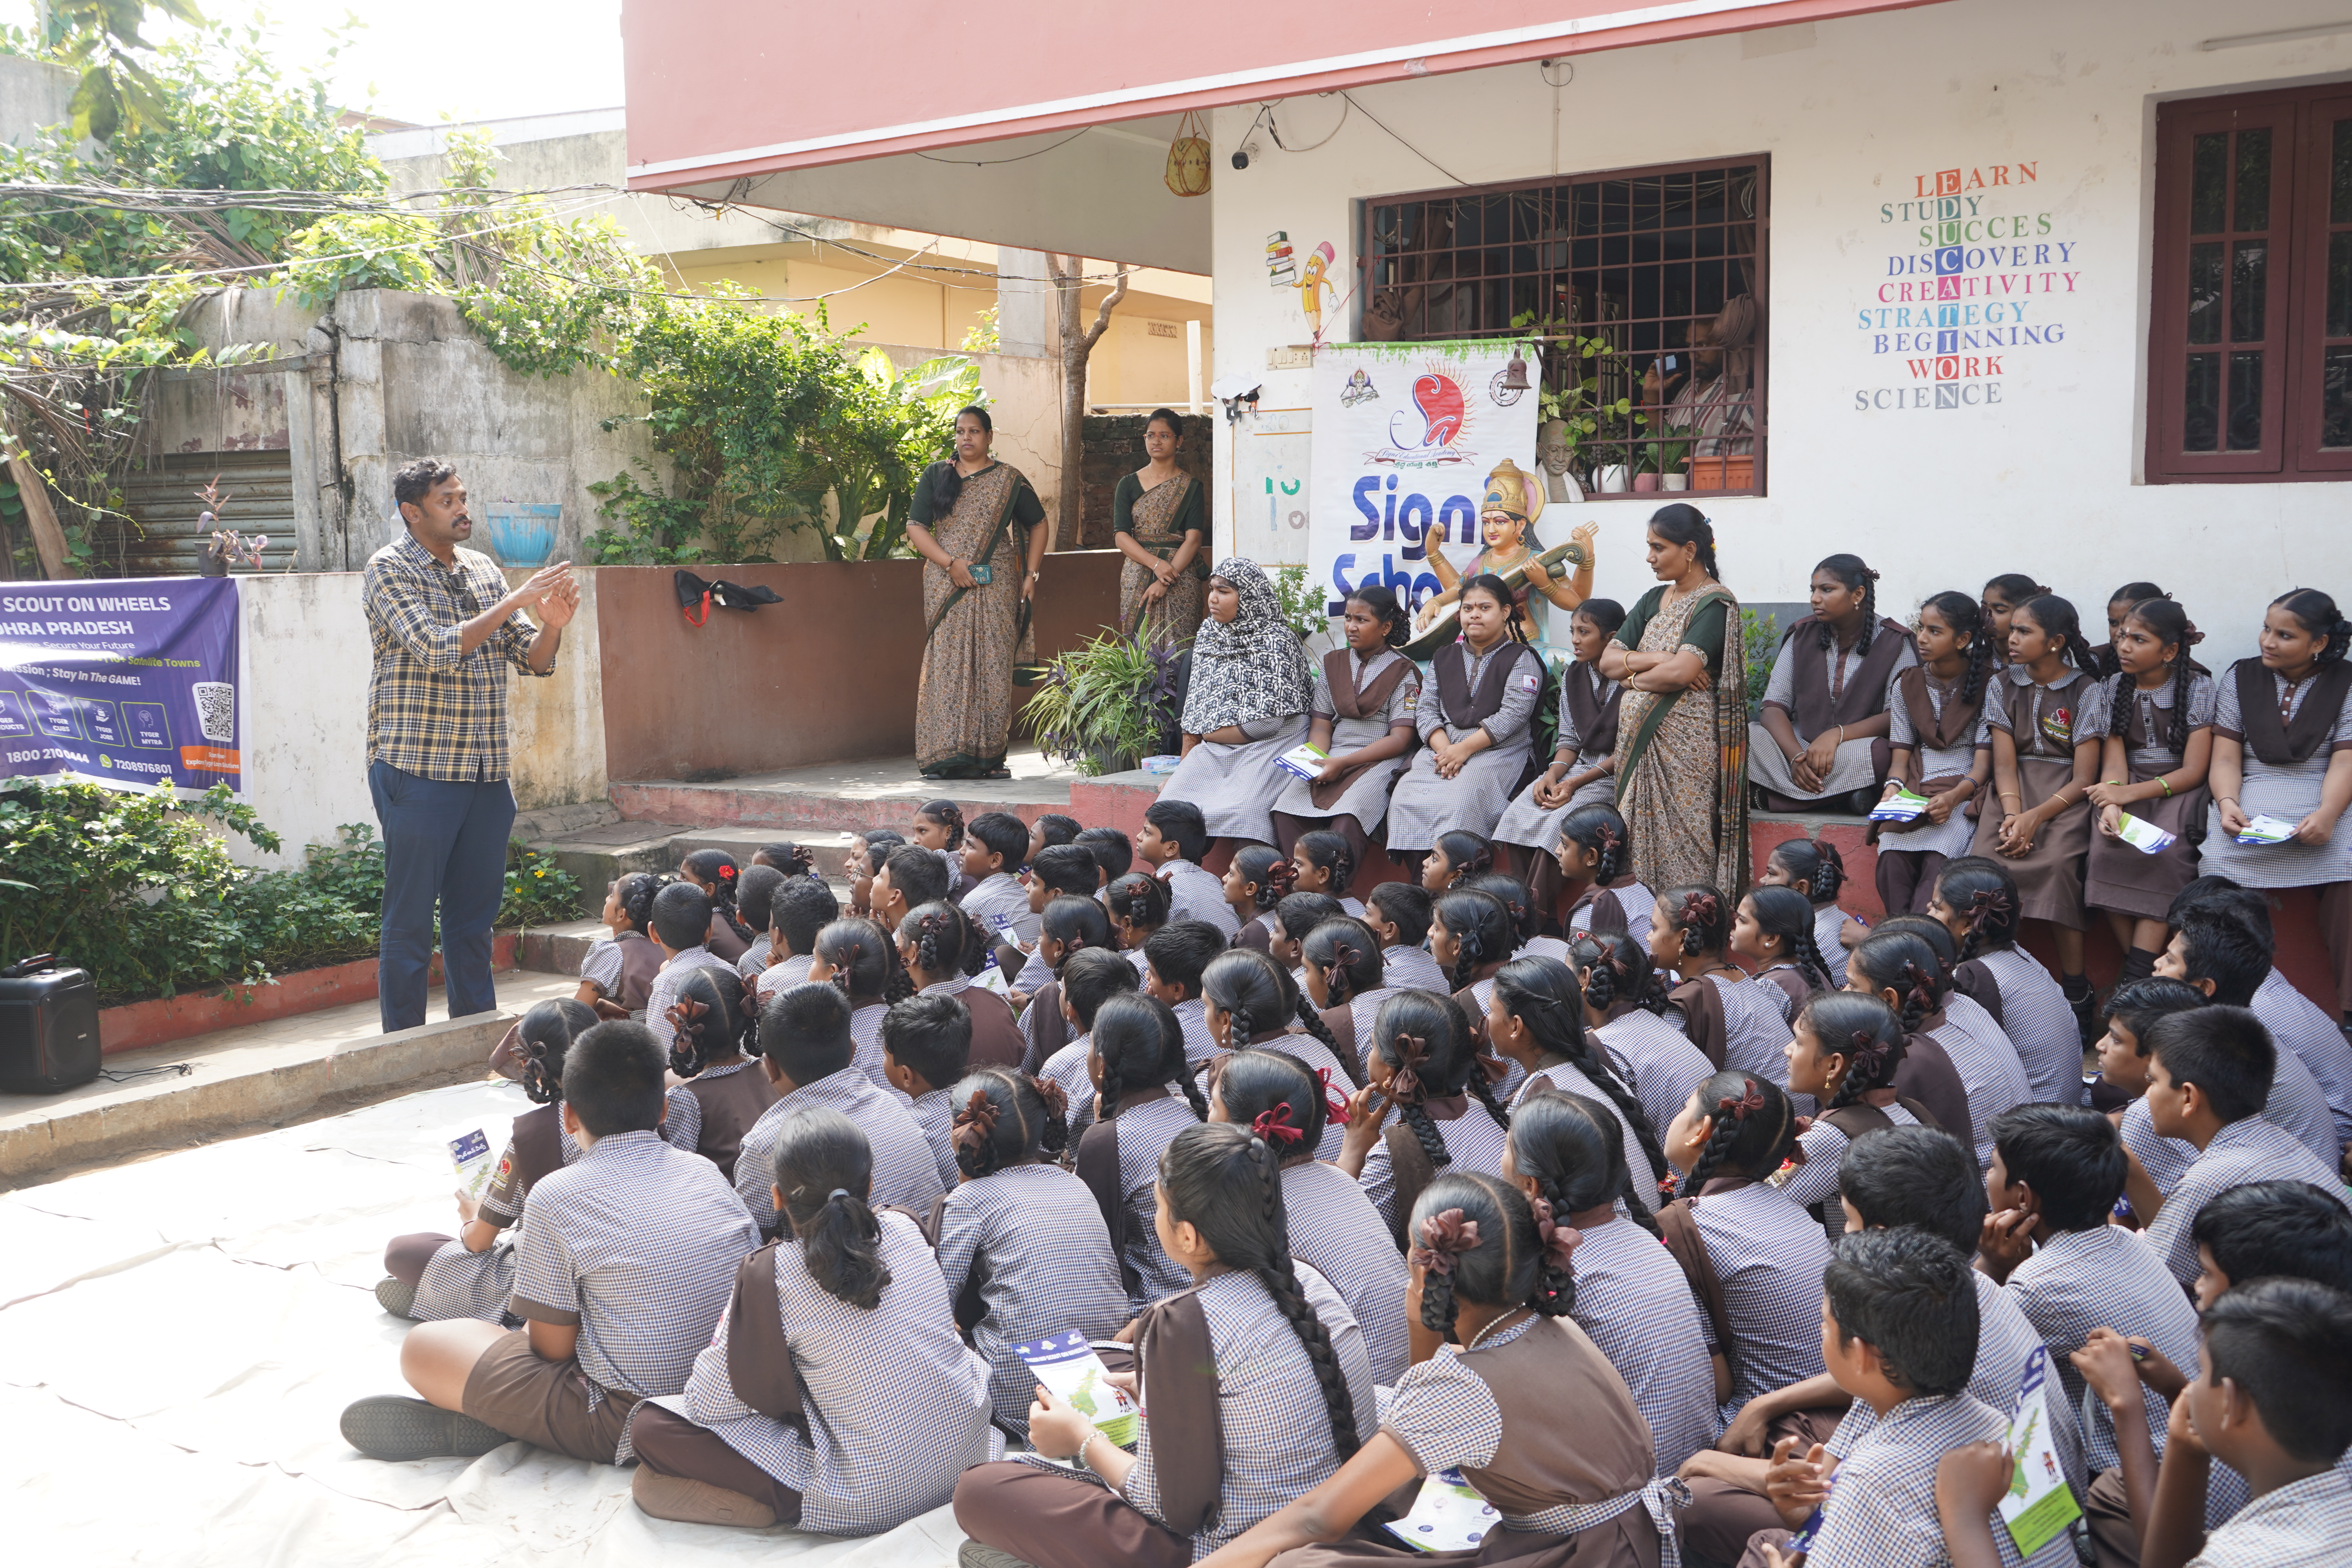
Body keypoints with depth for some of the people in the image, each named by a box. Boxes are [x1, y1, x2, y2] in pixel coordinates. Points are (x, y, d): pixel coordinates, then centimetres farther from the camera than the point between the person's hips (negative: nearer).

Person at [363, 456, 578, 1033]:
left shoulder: (482, 569, 12)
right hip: (417, 770, -6)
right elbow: (436, 649, -20)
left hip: (486, 772, 6)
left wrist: (553, 624, -9)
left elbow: (532, 661, 11)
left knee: (475, 917, 12)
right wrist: (514, 601, -19)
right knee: (410, 921, 1)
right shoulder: (390, 569, -5)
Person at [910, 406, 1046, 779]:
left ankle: (990, 755, 1)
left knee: (993, 665, -4)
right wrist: (950, 563, -10)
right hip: (947, 587, 0)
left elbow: (1038, 525, 14)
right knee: (948, 663, -7)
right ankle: (949, 756, -8)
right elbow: (916, 528, 4)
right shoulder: (935, 476, 10)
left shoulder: (1008, 480, 9)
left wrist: (1031, 574, 2)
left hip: (996, 587, 0)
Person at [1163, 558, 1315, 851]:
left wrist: (1209, 733, -4)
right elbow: (1193, 711, 14)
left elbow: (1267, 722, -13)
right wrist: (1184, 764, 6)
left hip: (1268, 748, -6)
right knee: (1172, 804, -17)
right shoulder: (1208, 634, 13)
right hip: (1213, 749, 6)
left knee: (1240, 812, -31)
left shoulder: (1276, 640, -7)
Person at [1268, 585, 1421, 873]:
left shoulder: (1403, 672, 3)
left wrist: (1343, 763, -15)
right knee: (1285, 810, -26)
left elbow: (1400, 739, -5)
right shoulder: (1332, 664, 18)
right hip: (1332, 759, 5)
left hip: (1381, 761, -4)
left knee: (1346, 822, -35)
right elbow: (1321, 725, 14)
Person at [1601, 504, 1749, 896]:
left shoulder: (1715, 604, -7)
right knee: (1640, 845, 4)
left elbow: (1681, 673, -20)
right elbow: (1607, 661, 9)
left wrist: (1634, 677, -2)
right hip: (1639, 739, 7)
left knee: (1683, 850, -7)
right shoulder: (1654, 600, 16)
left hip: (1685, 742, -7)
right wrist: (1656, 659, -8)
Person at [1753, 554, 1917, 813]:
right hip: (1799, 744, 3)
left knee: (1877, 753, -39)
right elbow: (1774, 707, -1)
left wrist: (1837, 735, -26)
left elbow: (1898, 716, -10)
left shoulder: (1894, 643, -2)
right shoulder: (1803, 636, 7)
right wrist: (1797, 757, -21)